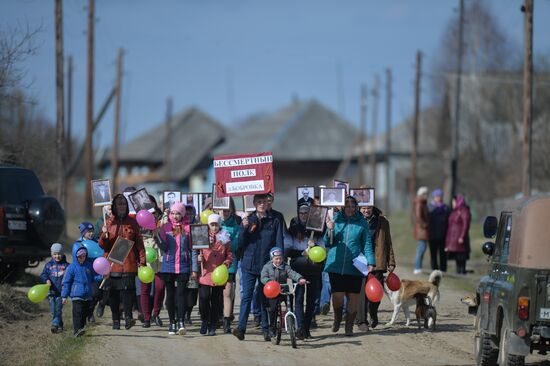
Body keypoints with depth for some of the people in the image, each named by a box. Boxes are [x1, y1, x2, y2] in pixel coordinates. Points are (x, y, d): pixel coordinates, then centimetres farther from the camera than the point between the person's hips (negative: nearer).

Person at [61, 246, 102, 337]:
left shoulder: (89, 265, 7)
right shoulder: (72, 267, -6)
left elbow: (94, 277, 16)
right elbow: (66, 282, -3)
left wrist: (101, 277, -6)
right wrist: (64, 296, -4)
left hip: (87, 295, 5)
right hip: (76, 295, -5)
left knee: (85, 312, 10)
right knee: (78, 312, -13)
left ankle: (81, 327, 21)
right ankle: (77, 330, -18)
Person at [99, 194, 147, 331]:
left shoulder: (132, 222, 9)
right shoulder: (109, 222, 10)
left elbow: (139, 242, 8)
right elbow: (102, 245, 7)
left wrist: (142, 260, 1)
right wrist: (104, 235, -14)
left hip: (128, 263, -2)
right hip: (112, 262, 2)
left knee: (127, 289, -16)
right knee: (113, 293, 1)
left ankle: (128, 317, -18)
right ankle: (116, 320, 8)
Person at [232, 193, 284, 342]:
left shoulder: (274, 222, 6)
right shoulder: (248, 220, 9)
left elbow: (279, 244, 4)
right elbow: (240, 243, 5)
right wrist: (244, 228, -11)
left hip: (267, 264, 0)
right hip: (249, 264, 0)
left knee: (266, 297, 6)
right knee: (247, 296, -8)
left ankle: (266, 329, 12)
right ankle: (241, 328, -14)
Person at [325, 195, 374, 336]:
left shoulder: (361, 222, 4)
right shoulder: (335, 219, 4)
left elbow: (367, 244, 6)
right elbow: (327, 243, 7)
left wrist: (370, 263, -3)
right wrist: (330, 230, -13)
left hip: (355, 266, 0)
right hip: (336, 265, 0)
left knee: (353, 296, 2)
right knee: (337, 296, -6)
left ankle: (349, 326, 16)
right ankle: (337, 318, 24)